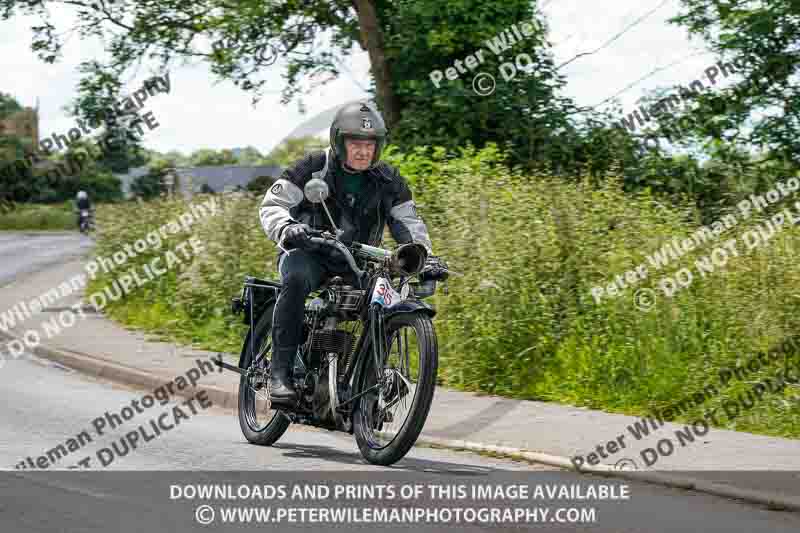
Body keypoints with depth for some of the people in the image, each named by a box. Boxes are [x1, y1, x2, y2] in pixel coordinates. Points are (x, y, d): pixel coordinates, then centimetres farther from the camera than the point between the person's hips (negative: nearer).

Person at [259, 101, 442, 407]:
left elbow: (408, 221, 7)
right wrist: (286, 228, -34)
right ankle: (280, 374, -36)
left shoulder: (388, 180, 2)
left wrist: (426, 256, -12)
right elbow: (272, 204, -11)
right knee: (297, 279, -37)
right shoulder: (314, 168, -8)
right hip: (308, 253, -4)